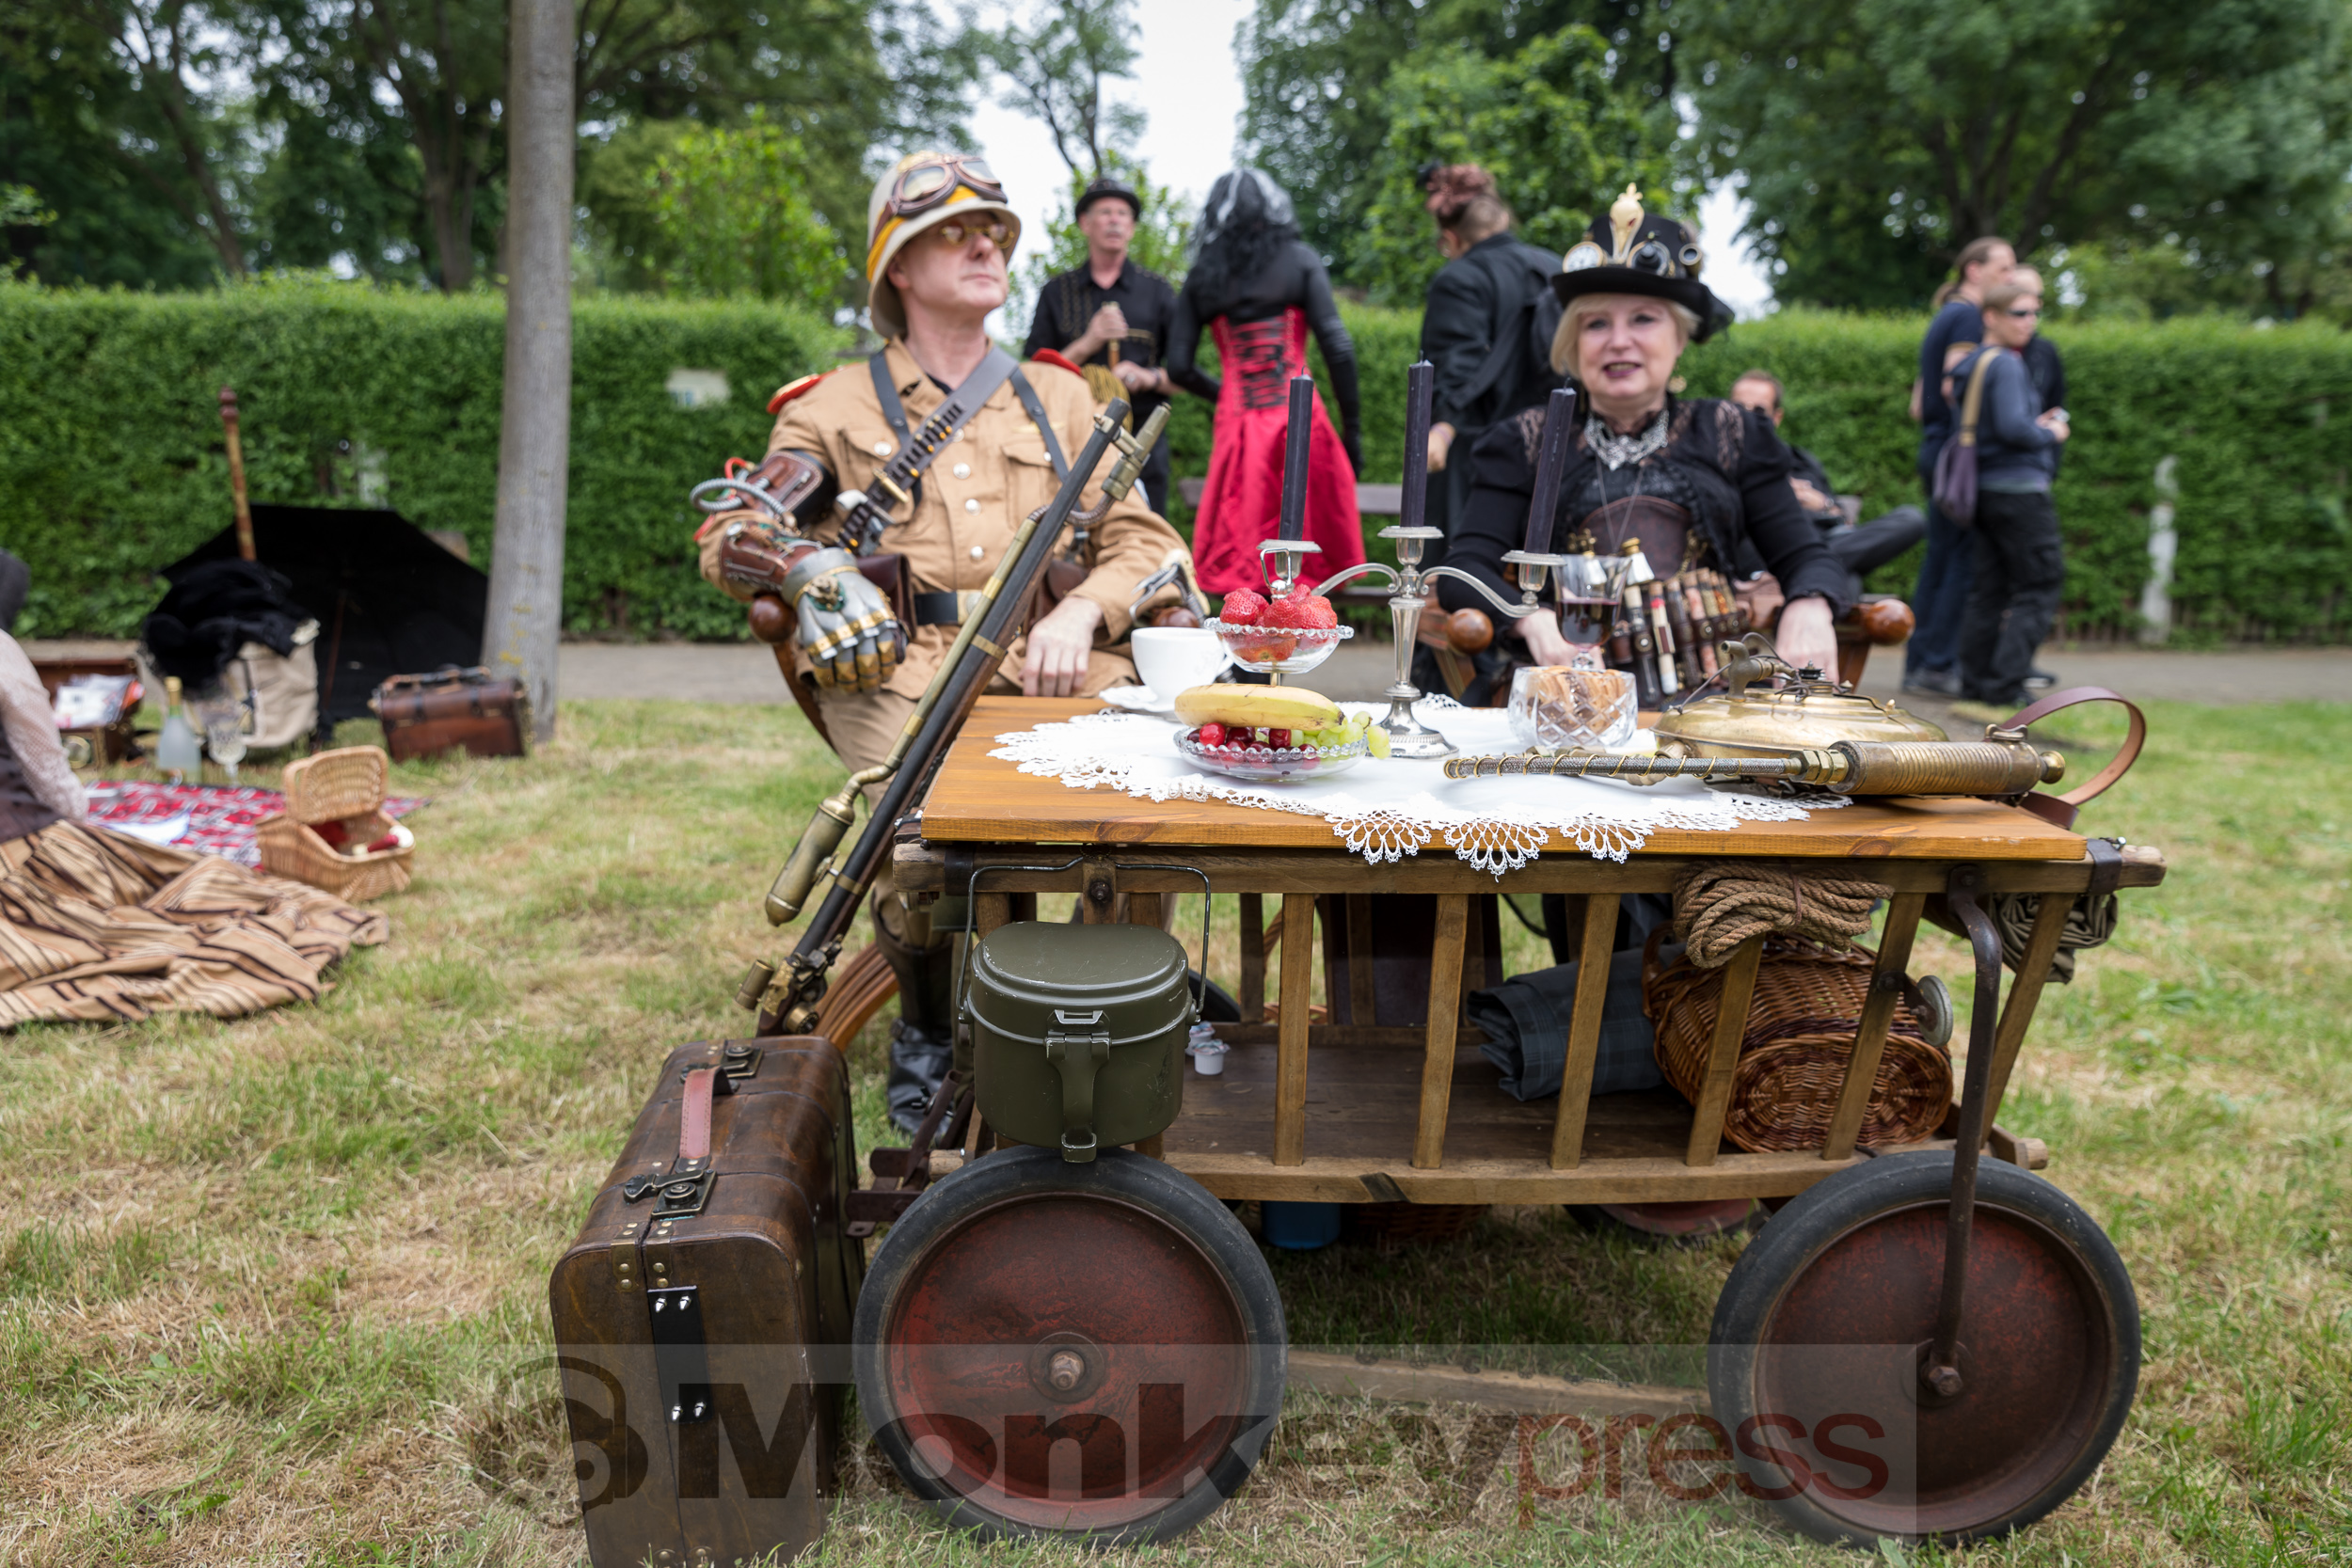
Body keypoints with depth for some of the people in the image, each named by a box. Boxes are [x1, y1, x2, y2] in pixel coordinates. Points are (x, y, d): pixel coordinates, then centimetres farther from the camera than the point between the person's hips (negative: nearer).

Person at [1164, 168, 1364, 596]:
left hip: (1236, 420, 2)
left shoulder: (1201, 278, 10)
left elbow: (1179, 366, 5)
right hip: (1298, 415, -2)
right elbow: (1336, 346, -4)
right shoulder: (1298, 260, 4)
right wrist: (1352, 428, 1)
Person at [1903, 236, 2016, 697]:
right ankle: (1940, 664, -10)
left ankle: (1918, 665, 10)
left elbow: (1918, 403, 24)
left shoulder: (1942, 319, 23)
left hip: (1935, 449, 10)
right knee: (1965, 559, -9)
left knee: (1939, 559, 9)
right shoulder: (1968, 316, -6)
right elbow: (1954, 385, -19)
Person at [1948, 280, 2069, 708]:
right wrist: (2051, 434, -4)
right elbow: (2013, 427, -22)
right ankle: (2006, 685, -8)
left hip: (1984, 490, 9)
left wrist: (2036, 427, 13)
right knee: (2041, 586, -3)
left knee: (1989, 588, 10)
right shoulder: (2006, 364, -13)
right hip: (2019, 489, -9)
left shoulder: (1969, 366, 15)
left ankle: (1974, 683, 11)